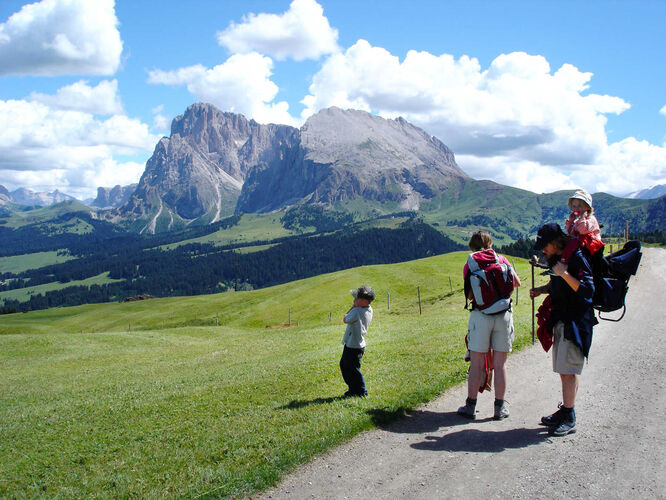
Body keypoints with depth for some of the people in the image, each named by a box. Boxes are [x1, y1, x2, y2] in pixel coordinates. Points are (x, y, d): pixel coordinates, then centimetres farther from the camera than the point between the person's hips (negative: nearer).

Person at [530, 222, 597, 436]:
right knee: (563, 370, 14)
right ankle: (565, 411, 23)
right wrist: (541, 290, 11)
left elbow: (588, 290, -22)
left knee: (569, 370, -8)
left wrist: (564, 274, -26)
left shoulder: (577, 258, -15)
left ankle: (569, 419, -2)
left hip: (575, 322, -9)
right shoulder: (556, 258, 12)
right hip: (560, 320, 9)